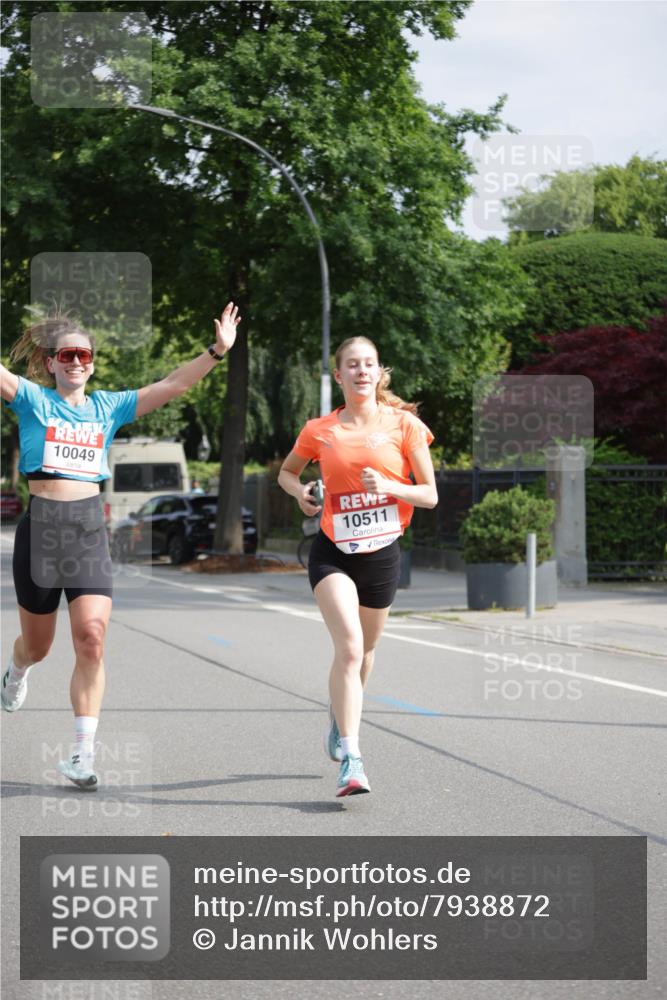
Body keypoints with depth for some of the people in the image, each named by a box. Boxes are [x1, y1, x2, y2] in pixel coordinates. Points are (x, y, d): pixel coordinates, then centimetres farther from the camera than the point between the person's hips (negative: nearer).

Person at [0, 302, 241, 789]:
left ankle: (83, 754, -10)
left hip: (90, 529, 2)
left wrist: (217, 351, -6)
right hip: (40, 525, -2)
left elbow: (172, 384, 5)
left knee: (92, 639, -13)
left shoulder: (108, 406, 10)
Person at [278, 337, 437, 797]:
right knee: (350, 646, -20)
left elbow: (430, 495, -2)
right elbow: (287, 471, 18)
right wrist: (300, 491, -4)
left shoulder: (404, 424, -2)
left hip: (383, 553, 2)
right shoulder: (320, 430, -1)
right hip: (333, 552, -2)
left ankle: (342, 716, 48)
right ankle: (350, 760, -21)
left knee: (364, 651, 17)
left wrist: (389, 486, -20)